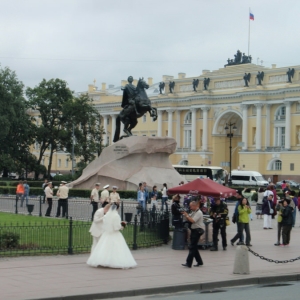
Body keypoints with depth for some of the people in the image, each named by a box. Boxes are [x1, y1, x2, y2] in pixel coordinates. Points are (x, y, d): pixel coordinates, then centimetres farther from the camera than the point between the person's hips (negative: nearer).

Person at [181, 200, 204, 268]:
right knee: (194, 247, 13)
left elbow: (192, 220, -25)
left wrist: (186, 215, -16)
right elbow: (188, 219, 15)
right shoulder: (193, 212, 14)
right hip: (194, 230, 10)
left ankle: (188, 263, -10)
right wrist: (185, 214, -2)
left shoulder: (199, 213, -15)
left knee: (192, 247, -10)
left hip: (197, 230, -10)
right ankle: (199, 262, 22)